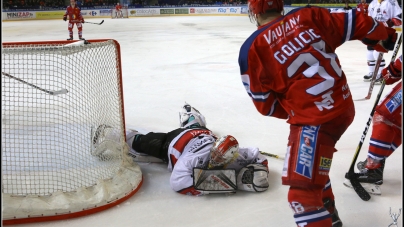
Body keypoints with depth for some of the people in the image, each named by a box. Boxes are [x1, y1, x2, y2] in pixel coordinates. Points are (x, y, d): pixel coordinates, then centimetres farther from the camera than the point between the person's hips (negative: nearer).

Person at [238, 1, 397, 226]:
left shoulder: (252, 48, -8)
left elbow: (265, 105, -3)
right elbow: (354, 22, 6)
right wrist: (385, 37, 25)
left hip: (315, 120, -8)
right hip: (344, 106, 8)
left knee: (302, 191, -3)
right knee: (311, 164, 30)